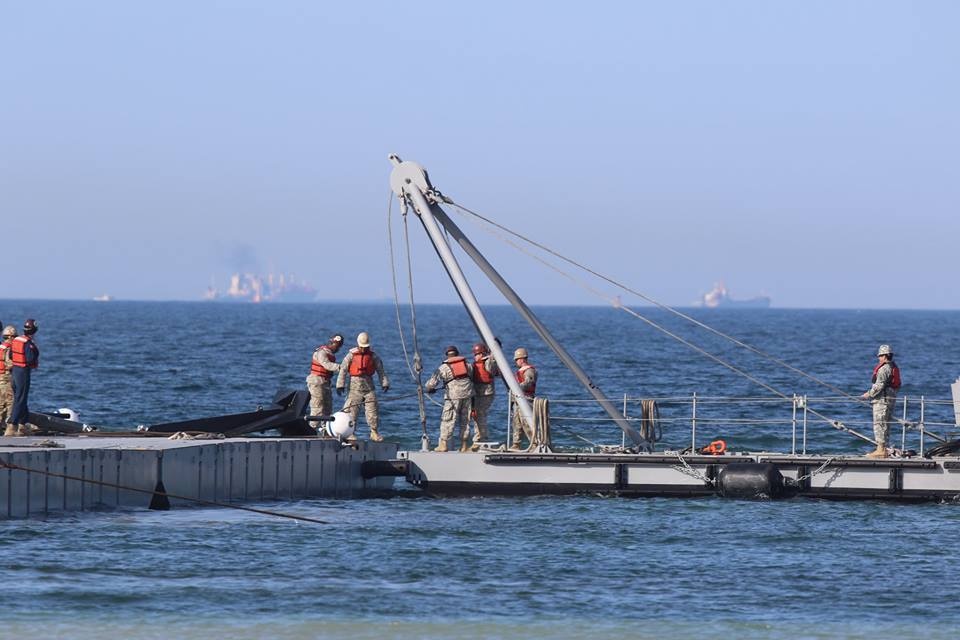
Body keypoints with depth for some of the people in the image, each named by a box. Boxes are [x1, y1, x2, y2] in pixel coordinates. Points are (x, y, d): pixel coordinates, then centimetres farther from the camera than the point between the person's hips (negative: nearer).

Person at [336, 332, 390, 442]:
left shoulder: (373, 356, 6)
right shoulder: (351, 355, -1)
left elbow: (381, 370, 10)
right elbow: (343, 370, -3)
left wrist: (385, 383, 4)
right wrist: (340, 385, -8)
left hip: (368, 386, 2)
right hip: (355, 386, -2)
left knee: (372, 410, -2)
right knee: (352, 410, -4)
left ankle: (374, 432, 6)